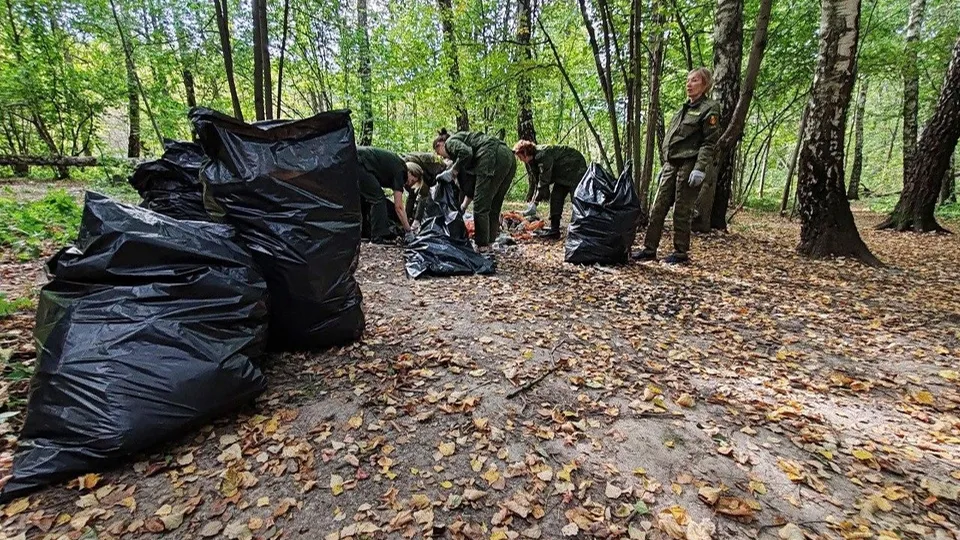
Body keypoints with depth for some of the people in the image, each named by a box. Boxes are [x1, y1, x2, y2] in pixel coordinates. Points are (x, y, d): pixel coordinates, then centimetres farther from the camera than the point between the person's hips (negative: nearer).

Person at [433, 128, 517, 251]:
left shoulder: (451, 142, 10)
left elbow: (466, 152, -14)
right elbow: (471, 181, 30)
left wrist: (455, 169, 3)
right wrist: (465, 205, 29)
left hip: (493, 158, -10)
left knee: (480, 206, -2)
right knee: (493, 207, 15)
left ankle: (482, 247, 3)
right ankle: (489, 243, 21)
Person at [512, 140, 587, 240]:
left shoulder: (542, 154, -30)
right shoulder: (534, 158, 1)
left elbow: (544, 180, -31)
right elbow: (539, 179, 4)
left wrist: (536, 201, -27)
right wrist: (536, 197, -4)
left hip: (575, 167, -10)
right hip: (563, 173, 10)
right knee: (555, 197, 2)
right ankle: (554, 229, 2)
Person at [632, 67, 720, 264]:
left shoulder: (709, 108, -1)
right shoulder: (684, 109, 22)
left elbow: (709, 142, -10)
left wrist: (700, 168, -21)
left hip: (689, 165, -7)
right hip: (671, 164, 7)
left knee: (682, 212, -4)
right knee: (658, 207, 2)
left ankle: (681, 252, 5)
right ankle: (649, 249, 5)